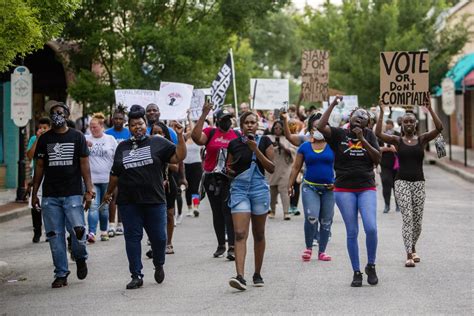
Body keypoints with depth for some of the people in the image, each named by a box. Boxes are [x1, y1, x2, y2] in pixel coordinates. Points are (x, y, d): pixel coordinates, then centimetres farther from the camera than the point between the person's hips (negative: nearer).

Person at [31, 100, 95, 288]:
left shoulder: (77, 137, 5)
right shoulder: (44, 139, 10)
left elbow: (84, 164, 2)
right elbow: (39, 167, 13)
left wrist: (89, 190, -6)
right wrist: (34, 193, 9)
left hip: (73, 194, -2)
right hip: (50, 196, 2)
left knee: (78, 230, -14)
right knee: (55, 236, 1)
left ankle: (80, 258, 16)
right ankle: (61, 274, 10)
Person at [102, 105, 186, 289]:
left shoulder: (158, 143, 4)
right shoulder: (122, 147, 14)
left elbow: (179, 157, -3)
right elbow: (115, 174, 22)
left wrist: (180, 136, -12)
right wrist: (109, 192, 26)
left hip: (154, 200, -2)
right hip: (128, 202, 2)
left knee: (158, 237, 0)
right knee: (132, 237, 0)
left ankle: (159, 265, 28)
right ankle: (136, 275, 5)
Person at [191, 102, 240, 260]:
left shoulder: (237, 135, 7)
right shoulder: (210, 132, 1)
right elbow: (196, 137, -17)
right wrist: (204, 115, -19)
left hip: (231, 178, -1)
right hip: (212, 178, 1)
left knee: (228, 210, -10)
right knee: (217, 212, 11)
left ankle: (232, 246, -12)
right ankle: (221, 244, 22)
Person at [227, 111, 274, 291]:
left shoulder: (264, 141, 1)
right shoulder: (234, 144, 6)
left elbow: (272, 168, -4)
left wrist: (256, 150, -13)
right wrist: (229, 170, -6)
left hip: (259, 189, 0)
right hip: (239, 189, 0)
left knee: (258, 234, 10)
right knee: (240, 234, -13)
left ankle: (257, 274, 23)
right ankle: (240, 276, -21)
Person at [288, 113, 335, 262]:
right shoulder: (305, 147, 5)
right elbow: (296, 167, 8)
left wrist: (336, 182, -8)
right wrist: (290, 185, 2)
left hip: (328, 188, 1)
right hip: (310, 187, -1)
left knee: (326, 221, 6)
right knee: (311, 217, -17)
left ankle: (322, 251, 17)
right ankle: (308, 247, 2)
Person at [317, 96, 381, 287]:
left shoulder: (369, 135, 8)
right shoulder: (339, 134, 3)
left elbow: (377, 159, -1)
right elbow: (321, 127, -14)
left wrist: (362, 140, -10)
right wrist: (333, 104, -10)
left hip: (367, 188, 1)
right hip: (344, 189, -1)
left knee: (371, 228, -13)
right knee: (352, 232, 1)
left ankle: (371, 266, 7)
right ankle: (356, 272, 11)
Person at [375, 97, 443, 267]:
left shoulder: (422, 139, 5)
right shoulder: (397, 140, 2)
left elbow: (439, 128, -10)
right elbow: (378, 134, -13)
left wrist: (430, 109, -17)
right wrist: (382, 112, -16)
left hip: (419, 182, 2)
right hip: (402, 181, -2)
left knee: (417, 221, 8)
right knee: (407, 218, -12)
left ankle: (413, 249, 32)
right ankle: (409, 255, -13)